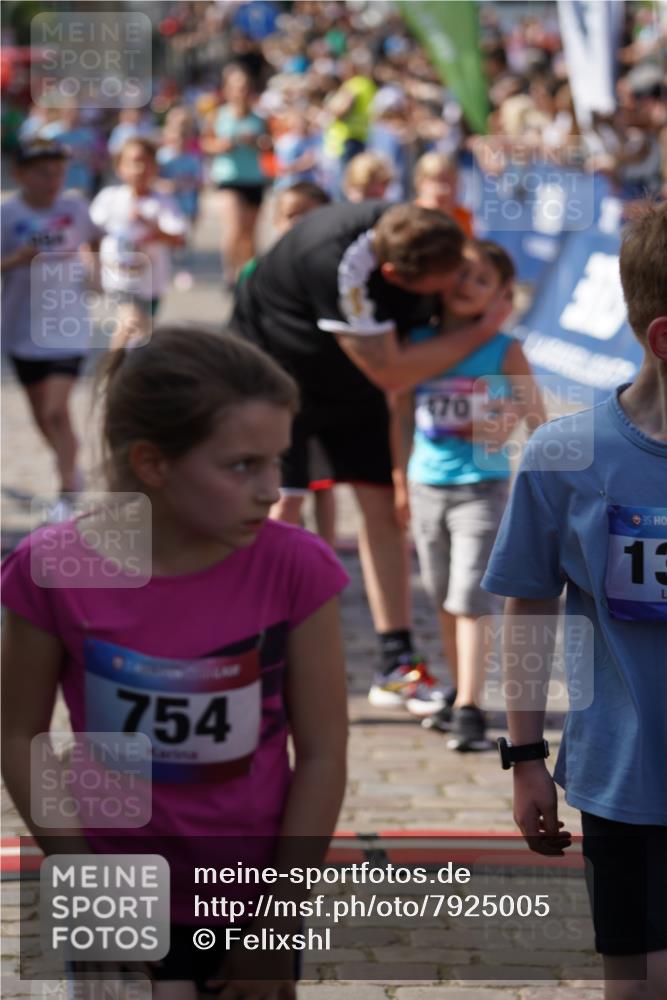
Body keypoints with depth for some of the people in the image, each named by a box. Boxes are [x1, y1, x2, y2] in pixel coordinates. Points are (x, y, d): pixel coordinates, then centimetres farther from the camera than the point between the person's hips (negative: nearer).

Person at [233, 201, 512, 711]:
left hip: (353, 383, 6)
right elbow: (390, 372, -33)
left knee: (384, 503, 1)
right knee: (280, 503, -15)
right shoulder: (339, 262, -41)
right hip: (278, 366, -6)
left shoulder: (434, 242, -20)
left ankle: (398, 662, 5)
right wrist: (481, 331, -29)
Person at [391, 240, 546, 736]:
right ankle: (459, 694, 27)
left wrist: (505, 421, -17)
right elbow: (402, 414, 10)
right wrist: (400, 480, 10)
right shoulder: (416, 342, 2)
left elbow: (538, 417, 1)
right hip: (428, 486, 4)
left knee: (470, 602, -10)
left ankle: (470, 712, -12)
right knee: (445, 600, 14)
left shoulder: (504, 350, -6)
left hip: (482, 487, -4)